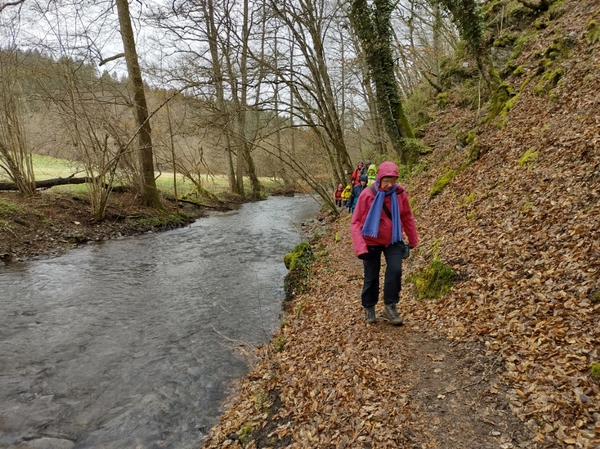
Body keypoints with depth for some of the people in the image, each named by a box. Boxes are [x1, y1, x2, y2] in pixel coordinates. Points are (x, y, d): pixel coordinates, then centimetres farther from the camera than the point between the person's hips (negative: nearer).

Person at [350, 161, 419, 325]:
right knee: (371, 276, 7)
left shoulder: (400, 193, -11)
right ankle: (369, 308, 28)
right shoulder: (368, 194, -19)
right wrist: (360, 247, -23)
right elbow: (356, 222, -15)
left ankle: (390, 306, 2)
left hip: (393, 240, 2)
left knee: (395, 270, -16)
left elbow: (407, 217, 3)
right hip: (372, 242, -2)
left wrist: (413, 240, 11)